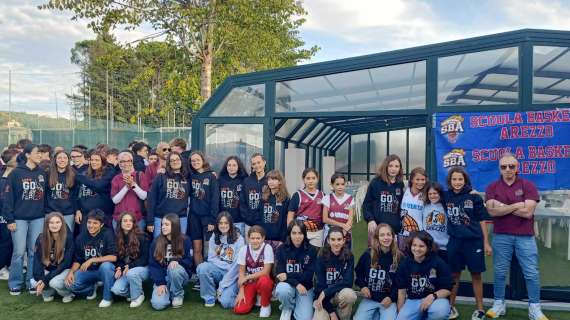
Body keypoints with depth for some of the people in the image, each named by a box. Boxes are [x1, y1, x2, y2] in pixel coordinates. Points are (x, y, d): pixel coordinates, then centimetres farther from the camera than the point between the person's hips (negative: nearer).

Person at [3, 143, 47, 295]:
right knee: (19, 252, 1)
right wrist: (9, 219, -9)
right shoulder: (16, 173, -5)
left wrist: (47, 215, 5)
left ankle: (32, 282, 17)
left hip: (38, 218, 3)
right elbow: (8, 197, -6)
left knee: (35, 252, 7)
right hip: (19, 218, -3)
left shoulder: (42, 173, 6)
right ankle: (15, 284, 15)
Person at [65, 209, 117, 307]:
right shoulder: (81, 237, -2)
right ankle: (91, 289, 13)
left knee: (106, 265, -37)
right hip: (88, 271, 4)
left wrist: (92, 260, -26)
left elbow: (113, 257, -23)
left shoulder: (107, 234, -15)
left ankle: (107, 298, -14)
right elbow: (77, 260, 4)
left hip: (105, 270, -4)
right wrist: (71, 272, -16)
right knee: (70, 284, -20)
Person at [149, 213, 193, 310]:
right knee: (158, 304, -24)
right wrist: (160, 283, -15)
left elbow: (189, 262, -6)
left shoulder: (185, 241, -5)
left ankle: (178, 295, -9)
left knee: (174, 269, -37)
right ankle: (168, 292, 11)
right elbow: (153, 265, -3)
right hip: (162, 277, 1)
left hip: (180, 275, -1)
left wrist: (177, 261, -27)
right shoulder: (156, 242, -1)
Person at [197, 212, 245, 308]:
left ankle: (229, 291, 10)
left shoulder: (238, 239, -9)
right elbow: (211, 258, 1)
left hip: (232, 275, -4)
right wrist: (227, 265, -17)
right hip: (218, 270, 4)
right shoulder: (214, 237, 5)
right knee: (202, 267, -27)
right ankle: (210, 297, -6)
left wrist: (222, 286, -14)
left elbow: (238, 264, -12)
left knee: (225, 302, -25)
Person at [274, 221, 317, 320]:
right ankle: (287, 308, -1)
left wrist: (288, 276, -20)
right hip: (288, 284, 0)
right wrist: (297, 284, -26)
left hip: (305, 287, 0)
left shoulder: (311, 250, -8)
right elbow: (279, 274, -12)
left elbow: (309, 275, -12)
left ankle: (296, 306, 17)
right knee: (282, 290, -35)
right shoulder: (282, 249, -7)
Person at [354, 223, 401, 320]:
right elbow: (358, 272, 12)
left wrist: (391, 297, -9)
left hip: (389, 299, -1)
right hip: (369, 299, 1)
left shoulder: (399, 257, -2)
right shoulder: (368, 254, 0)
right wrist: (362, 286, -6)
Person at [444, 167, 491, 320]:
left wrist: (486, 243, -3)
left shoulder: (474, 197, -6)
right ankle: (451, 307, 23)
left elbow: (482, 220, -2)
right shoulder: (446, 196, 1)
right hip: (454, 241, 2)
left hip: (474, 240, -2)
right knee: (454, 274, 11)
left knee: (476, 275, 7)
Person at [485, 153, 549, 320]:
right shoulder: (492, 188, 2)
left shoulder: (528, 185, -2)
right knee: (499, 272, 9)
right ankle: (499, 304, 23)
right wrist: (516, 206, -13)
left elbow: (527, 212, -14)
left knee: (532, 273, 4)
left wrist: (503, 206, -12)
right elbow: (492, 211, -12)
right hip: (501, 236, 1)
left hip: (525, 236, -1)